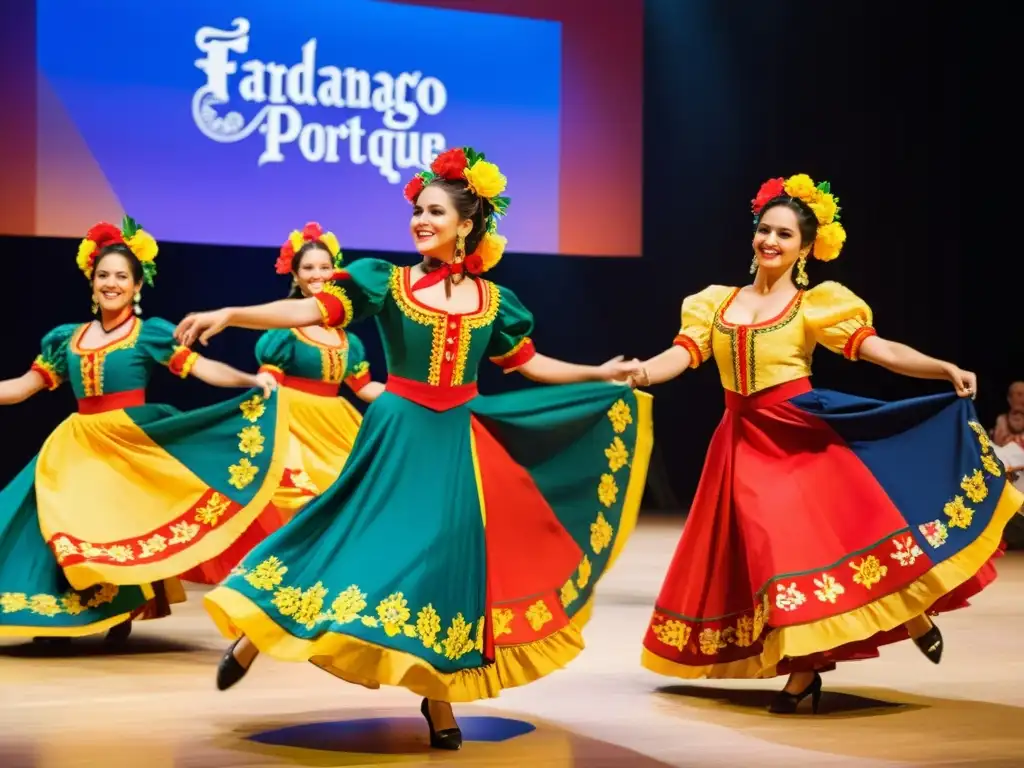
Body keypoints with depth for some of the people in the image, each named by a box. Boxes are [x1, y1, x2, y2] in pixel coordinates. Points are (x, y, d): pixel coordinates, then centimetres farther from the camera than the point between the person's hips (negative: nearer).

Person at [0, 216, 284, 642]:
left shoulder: (151, 333, -1)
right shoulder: (67, 337, 11)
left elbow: (203, 368, -11)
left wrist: (253, 379, -25)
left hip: (132, 441, -4)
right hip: (79, 446, 4)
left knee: (125, 521, -6)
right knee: (67, 527, 0)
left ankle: (123, 612, 6)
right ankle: (59, 618, 9)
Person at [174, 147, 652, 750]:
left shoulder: (491, 299, 5)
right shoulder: (386, 282, -3)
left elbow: (527, 363, 17)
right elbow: (311, 310, -14)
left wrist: (599, 375, 17)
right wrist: (229, 315, -26)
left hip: (460, 443, 3)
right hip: (400, 437, -2)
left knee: (450, 559, 3)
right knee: (376, 543, -6)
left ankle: (438, 695, 16)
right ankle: (256, 638, 13)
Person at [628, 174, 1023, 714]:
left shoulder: (816, 305, 1)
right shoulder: (718, 302, 11)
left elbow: (878, 349, -8)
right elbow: (683, 353, 0)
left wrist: (946, 370, -21)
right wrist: (639, 374, -20)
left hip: (800, 435, -4)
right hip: (743, 442, 4)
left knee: (811, 535, -15)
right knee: (766, 545, 0)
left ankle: (909, 617, 6)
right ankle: (805, 667, 12)